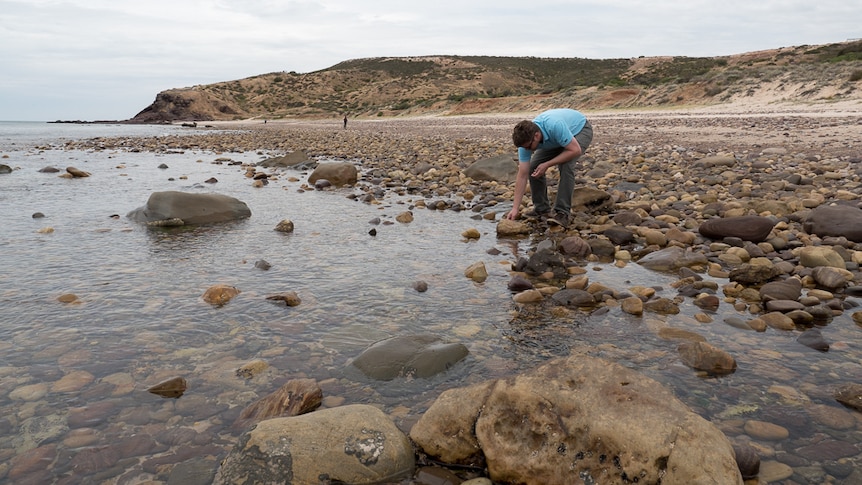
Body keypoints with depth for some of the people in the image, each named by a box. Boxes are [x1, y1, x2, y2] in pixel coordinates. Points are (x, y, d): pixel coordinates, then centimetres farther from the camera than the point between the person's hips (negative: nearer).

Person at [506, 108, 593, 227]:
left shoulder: (554, 126, -43)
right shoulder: (525, 138, -24)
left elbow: (575, 150, -34)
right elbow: (522, 176, -20)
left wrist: (547, 164, -32)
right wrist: (515, 208, -22)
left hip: (580, 129, -5)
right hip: (556, 140, 6)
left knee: (565, 166, -29)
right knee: (533, 167, -9)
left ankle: (562, 213, -19)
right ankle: (541, 209, 6)